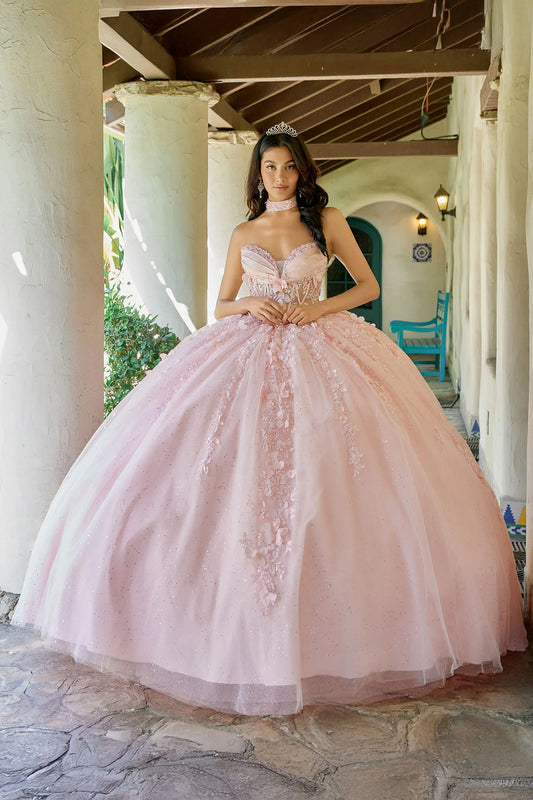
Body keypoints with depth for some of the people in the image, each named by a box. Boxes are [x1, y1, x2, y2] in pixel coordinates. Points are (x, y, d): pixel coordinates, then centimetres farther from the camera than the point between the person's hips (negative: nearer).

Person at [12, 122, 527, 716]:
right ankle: (242, 617, -3)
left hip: (318, 350, -2)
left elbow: (368, 286, 10)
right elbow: (221, 306, 18)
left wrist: (319, 308, -7)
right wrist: (249, 306, -4)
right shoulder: (243, 235, 16)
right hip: (247, 354, 2)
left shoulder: (326, 220, 10)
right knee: (236, 482, -10)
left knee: (320, 480, -11)